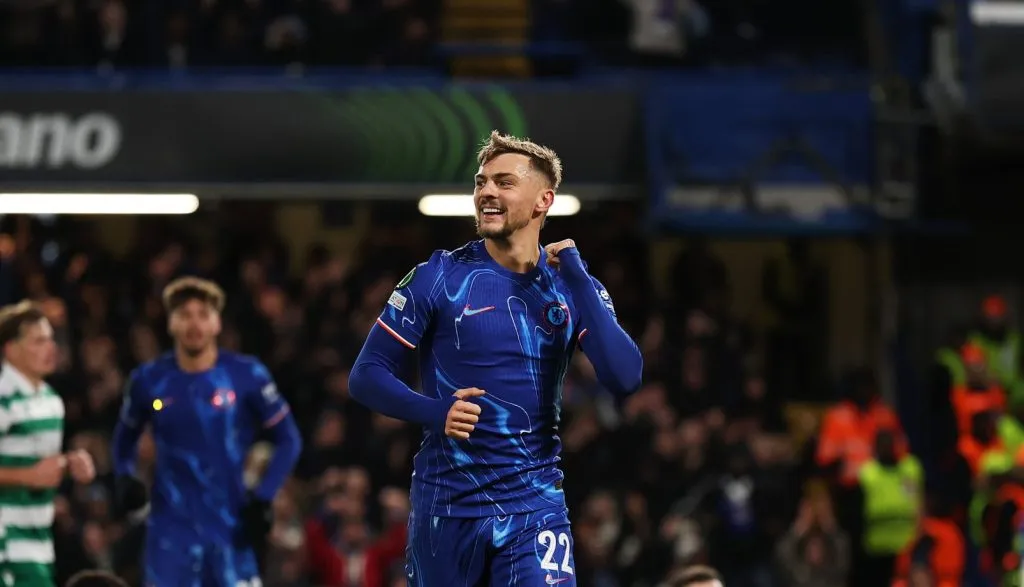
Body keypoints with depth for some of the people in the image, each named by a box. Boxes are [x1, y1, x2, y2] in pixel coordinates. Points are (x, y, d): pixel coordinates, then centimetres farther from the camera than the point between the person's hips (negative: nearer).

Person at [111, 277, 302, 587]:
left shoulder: (246, 375, -5)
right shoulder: (150, 380, 1)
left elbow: (289, 439, 2)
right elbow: (125, 437, 18)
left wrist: (263, 498, -7)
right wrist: (126, 479, 0)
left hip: (232, 527, -1)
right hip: (173, 529, 1)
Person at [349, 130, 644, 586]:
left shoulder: (573, 288, 4)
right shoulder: (439, 277, -3)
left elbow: (625, 379, -11)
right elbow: (366, 376, -3)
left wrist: (577, 278, -13)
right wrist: (434, 412, -21)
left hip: (535, 502, 0)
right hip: (446, 503, 0)